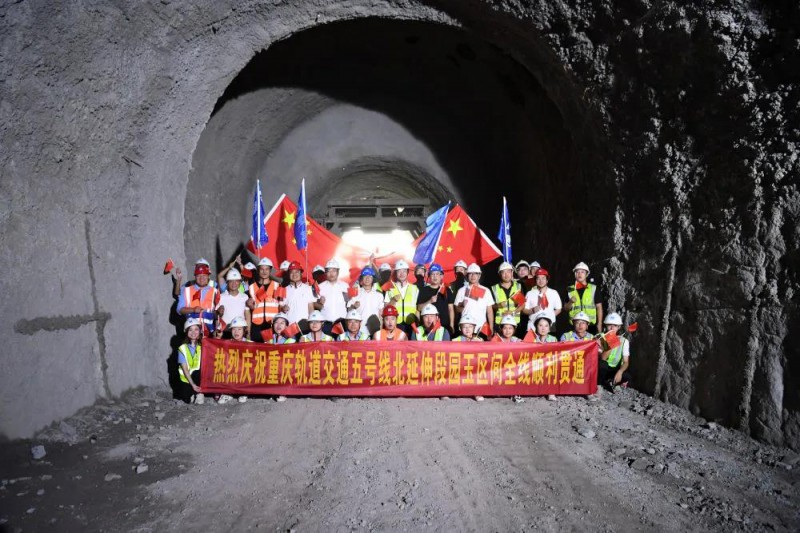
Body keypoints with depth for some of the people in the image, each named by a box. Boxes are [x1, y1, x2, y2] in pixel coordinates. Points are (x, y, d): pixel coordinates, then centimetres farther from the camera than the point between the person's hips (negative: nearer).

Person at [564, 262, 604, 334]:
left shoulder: (594, 289, 5)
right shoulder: (570, 289, 11)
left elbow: (599, 307, 6)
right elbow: (566, 308, 12)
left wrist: (599, 324, -2)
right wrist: (570, 302, -8)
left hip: (591, 325, -1)